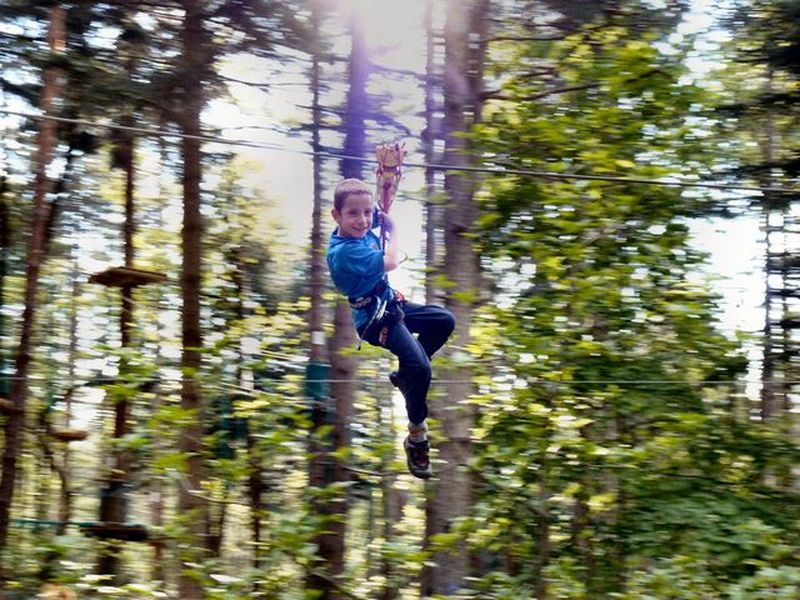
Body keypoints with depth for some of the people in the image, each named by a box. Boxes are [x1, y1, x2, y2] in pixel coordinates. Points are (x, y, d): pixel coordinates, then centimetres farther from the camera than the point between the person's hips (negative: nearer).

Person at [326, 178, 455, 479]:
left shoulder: (361, 230, -3)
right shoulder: (344, 251, -28)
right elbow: (390, 262, -27)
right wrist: (393, 229, -10)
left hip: (390, 304, 10)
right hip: (375, 320, -10)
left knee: (445, 321, 14)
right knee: (420, 368, -22)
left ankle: (405, 376, 23)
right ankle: (416, 436, -7)